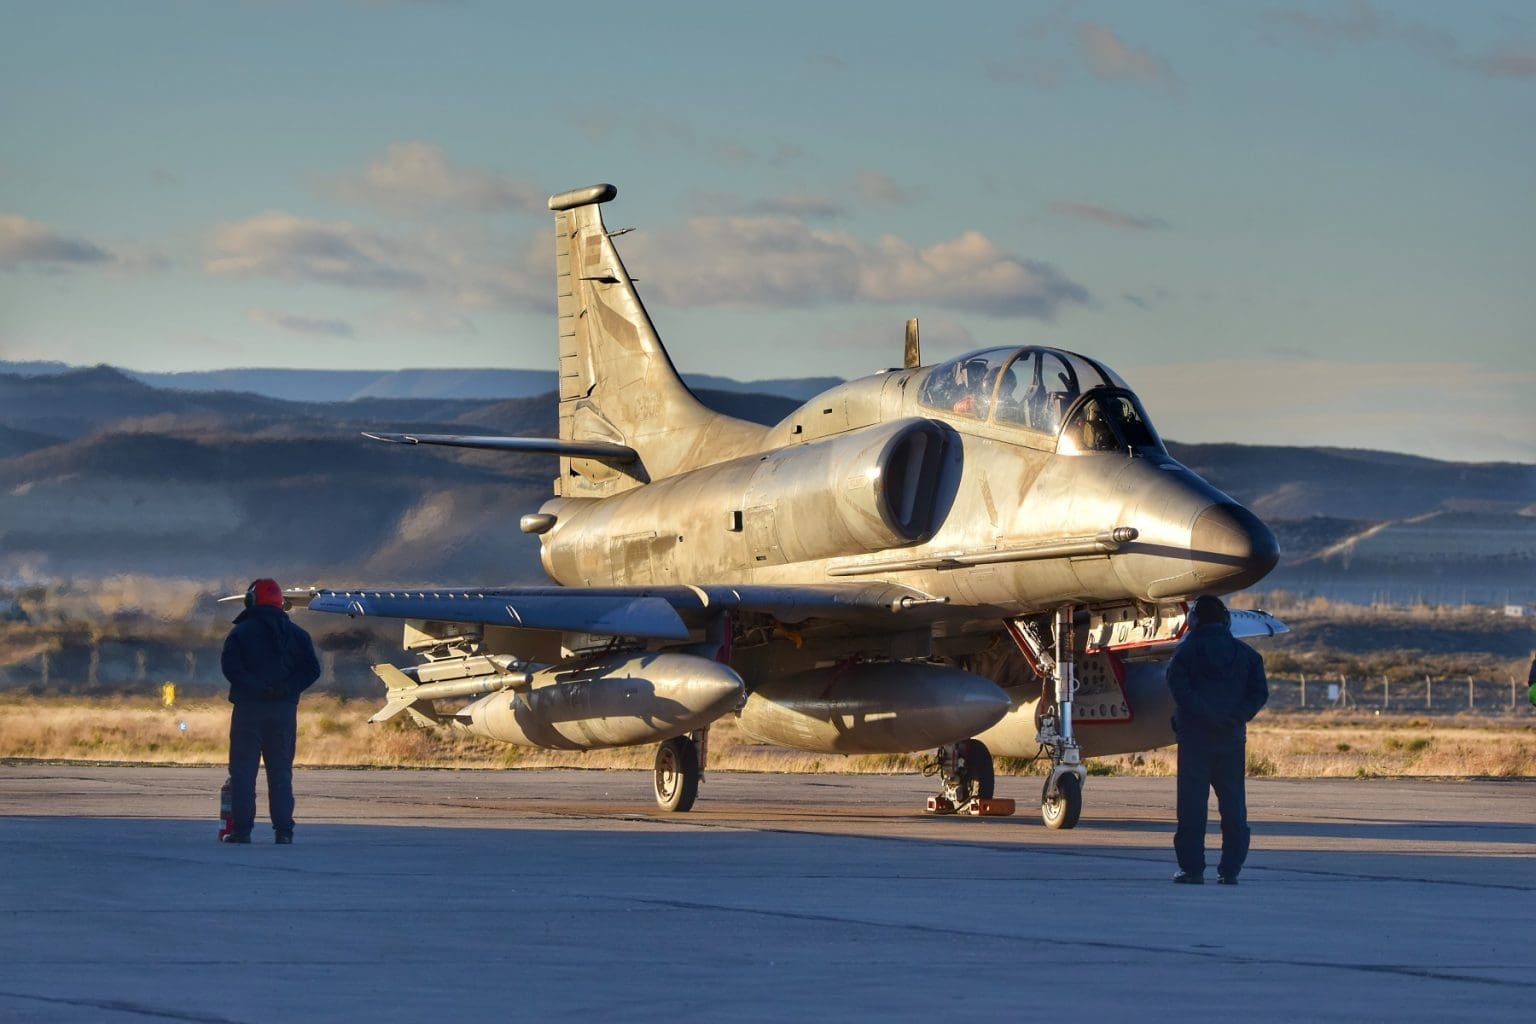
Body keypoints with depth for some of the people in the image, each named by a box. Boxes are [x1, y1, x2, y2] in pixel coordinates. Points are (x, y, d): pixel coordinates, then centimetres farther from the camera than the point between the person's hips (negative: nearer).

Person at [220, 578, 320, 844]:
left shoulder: (241, 632, -2)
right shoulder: (296, 634, 8)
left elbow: (230, 666, -15)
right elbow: (312, 669, 2)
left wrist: (255, 688, -12)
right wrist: (286, 689, -3)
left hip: (249, 708, -3)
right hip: (285, 710, 3)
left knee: (243, 770, 0)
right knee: (281, 771, 8)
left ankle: (241, 829, -5)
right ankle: (284, 830, 3)